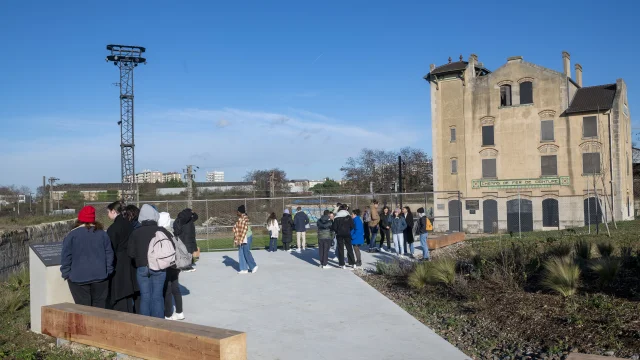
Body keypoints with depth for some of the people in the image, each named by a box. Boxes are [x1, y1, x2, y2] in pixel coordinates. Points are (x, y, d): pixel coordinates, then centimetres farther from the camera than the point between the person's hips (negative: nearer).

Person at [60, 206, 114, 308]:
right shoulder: (102, 234, 4)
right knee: (100, 305, 10)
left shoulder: (72, 235, -4)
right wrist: (108, 271, 12)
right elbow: (109, 254, 6)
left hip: (79, 278, -2)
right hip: (100, 277, 2)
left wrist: (66, 274, 4)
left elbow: (65, 257, -4)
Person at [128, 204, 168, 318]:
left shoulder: (135, 233, -1)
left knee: (145, 297, 9)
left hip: (141, 268, 1)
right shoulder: (162, 231, -3)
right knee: (157, 296, 5)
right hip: (159, 268, -1)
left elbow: (131, 253, -1)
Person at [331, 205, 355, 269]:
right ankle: (351, 263, 11)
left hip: (339, 235, 0)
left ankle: (342, 264, 6)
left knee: (340, 249, 6)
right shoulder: (348, 217, -5)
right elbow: (352, 226, -4)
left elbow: (334, 227, -7)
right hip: (347, 234, 0)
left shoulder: (336, 218, -5)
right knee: (349, 248, 10)